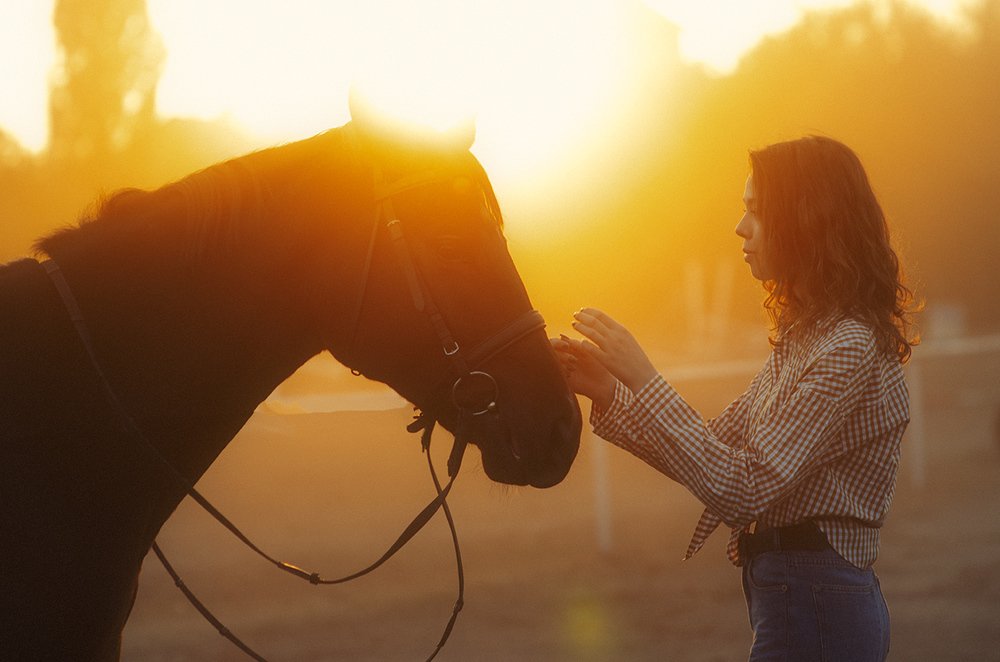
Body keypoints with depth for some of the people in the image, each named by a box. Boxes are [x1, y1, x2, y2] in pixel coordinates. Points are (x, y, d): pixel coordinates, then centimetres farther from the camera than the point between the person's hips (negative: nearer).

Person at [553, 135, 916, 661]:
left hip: (813, 610, -10)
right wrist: (607, 392, 3)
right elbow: (720, 450, 15)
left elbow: (742, 489, -24)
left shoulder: (850, 350, -18)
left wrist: (644, 381, -21)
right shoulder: (804, 339, 14)